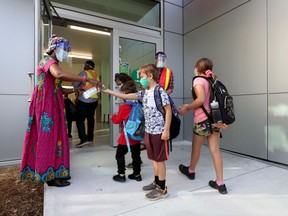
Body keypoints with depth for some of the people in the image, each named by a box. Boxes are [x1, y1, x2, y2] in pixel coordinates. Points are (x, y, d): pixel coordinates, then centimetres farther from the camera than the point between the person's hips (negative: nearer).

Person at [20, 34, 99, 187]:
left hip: (53, 104, 9)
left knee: (53, 136, 9)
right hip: (46, 104, -9)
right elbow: (60, 74, -33)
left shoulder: (53, 64, 23)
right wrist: (86, 79, -31)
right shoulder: (47, 60, -7)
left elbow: (59, 90, 15)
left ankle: (53, 173, 17)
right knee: (49, 137, -7)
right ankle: (51, 176, 2)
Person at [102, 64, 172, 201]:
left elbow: (168, 110, -15)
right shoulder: (144, 93, 10)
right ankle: (156, 182, 35)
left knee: (160, 159, 4)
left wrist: (166, 130, -18)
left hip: (159, 131, -8)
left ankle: (162, 189, 18)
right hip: (149, 131, 8)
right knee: (154, 158, 18)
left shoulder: (160, 92, -13)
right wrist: (107, 91, 6)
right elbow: (126, 96, 8)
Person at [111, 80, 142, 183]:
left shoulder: (123, 107, -17)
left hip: (126, 137, -5)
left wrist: (113, 116, 13)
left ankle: (121, 175, 17)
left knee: (119, 155, 12)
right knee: (136, 155, 16)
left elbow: (117, 120, -8)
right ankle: (137, 174, 27)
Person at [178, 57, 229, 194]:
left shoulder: (198, 80, -8)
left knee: (196, 148, 15)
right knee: (215, 151, 8)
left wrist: (187, 108, -11)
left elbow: (201, 99, -23)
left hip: (202, 120, -6)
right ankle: (220, 183, 14)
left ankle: (191, 171, 39)